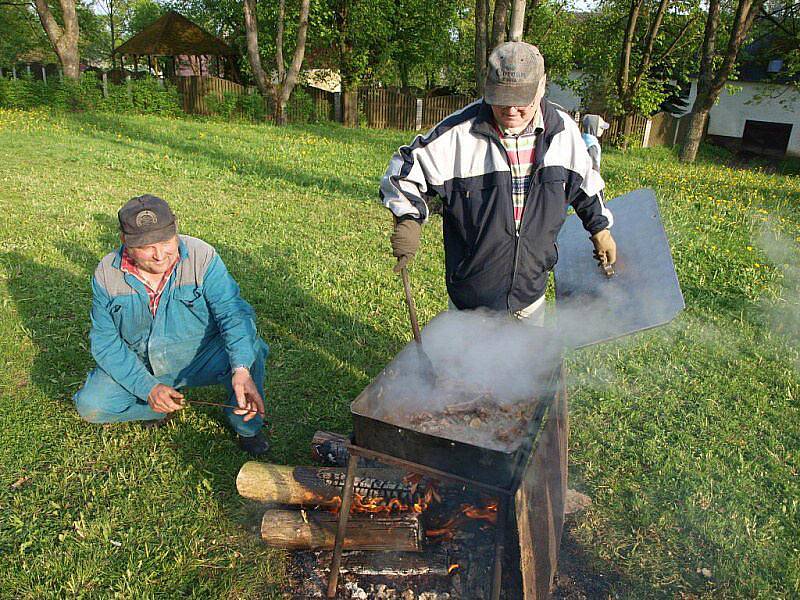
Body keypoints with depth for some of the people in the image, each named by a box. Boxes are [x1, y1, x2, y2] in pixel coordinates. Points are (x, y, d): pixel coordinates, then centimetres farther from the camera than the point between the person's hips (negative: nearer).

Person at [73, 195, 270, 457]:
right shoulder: (106, 274, -12)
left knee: (249, 349, -30)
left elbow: (232, 311, -28)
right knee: (90, 406, -19)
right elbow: (105, 341, -8)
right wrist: (148, 387, -21)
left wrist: (241, 370, -46)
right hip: (139, 366, 3)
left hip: (200, 360, -2)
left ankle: (246, 427, -4)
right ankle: (164, 407, 9)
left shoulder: (202, 257, -20)